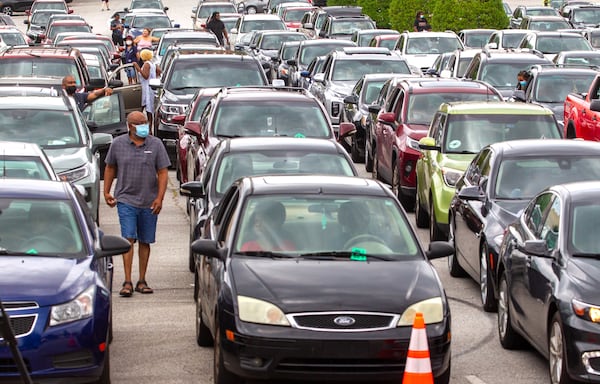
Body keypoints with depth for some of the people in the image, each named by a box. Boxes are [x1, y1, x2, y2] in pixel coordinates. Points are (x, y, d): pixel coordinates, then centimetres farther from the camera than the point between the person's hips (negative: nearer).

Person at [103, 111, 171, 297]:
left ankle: (142, 281, 17)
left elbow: (162, 173, 0)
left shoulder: (156, 144, 1)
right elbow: (110, 168, 14)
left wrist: (160, 198, -9)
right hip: (126, 200, -1)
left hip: (149, 203, 1)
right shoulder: (118, 144, 2)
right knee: (128, 239, -11)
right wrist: (106, 192, 8)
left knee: (145, 241, 8)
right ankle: (127, 283, -13)